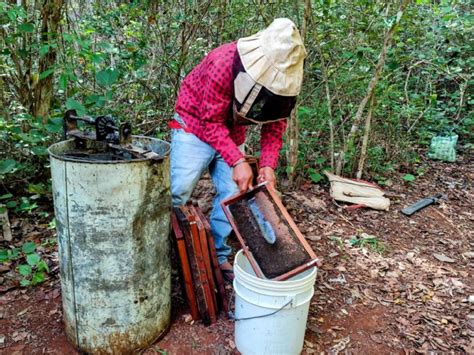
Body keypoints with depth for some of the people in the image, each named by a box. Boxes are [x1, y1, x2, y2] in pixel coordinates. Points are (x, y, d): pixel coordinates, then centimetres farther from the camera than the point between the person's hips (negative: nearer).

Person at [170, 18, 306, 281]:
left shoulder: (284, 78, -15)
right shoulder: (222, 63, -32)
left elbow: (275, 124, -7)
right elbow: (212, 122, -28)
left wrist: (268, 164, -21)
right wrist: (238, 162, -36)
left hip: (232, 135, 5)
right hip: (196, 125, -5)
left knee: (233, 193, 0)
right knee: (178, 192, -9)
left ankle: (217, 255, 13)